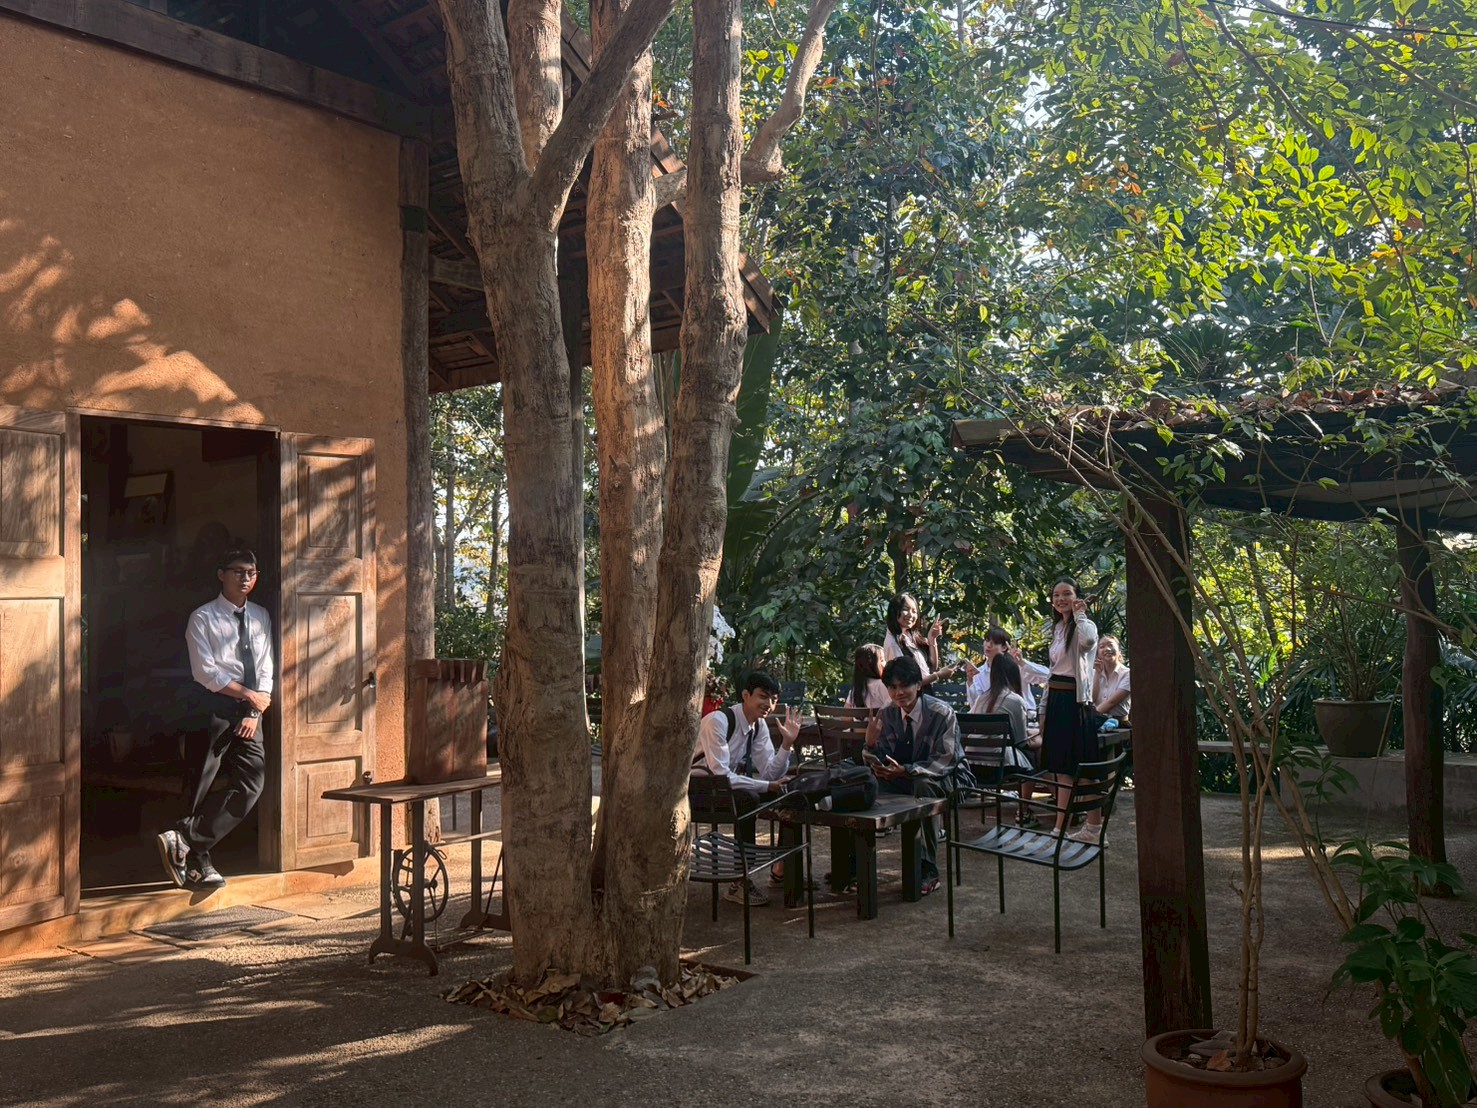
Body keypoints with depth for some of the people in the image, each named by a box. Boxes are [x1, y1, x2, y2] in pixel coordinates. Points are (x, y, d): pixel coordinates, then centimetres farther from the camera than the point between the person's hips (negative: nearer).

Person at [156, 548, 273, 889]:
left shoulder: (260, 617, 13)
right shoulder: (203, 618, -3)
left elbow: (265, 669, 9)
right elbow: (206, 673, -11)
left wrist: (254, 712, -3)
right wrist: (249, 695, -10)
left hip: (249, 713, 5)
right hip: (212, 710, -5)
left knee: (251, 785, -6)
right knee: (200, 787, -1)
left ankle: (184, 839, -3)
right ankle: (198, 862, 8)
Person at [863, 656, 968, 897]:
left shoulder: (941, 713, -18)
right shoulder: (887, 715, -4)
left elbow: (945, 761, -23)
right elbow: (878, 763, -2)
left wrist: (906, 770, -35)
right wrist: (871, 743, -26)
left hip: (946, 778, -5)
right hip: (904, 778, 5)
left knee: (922, 785, -37)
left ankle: (928, 870, -29)